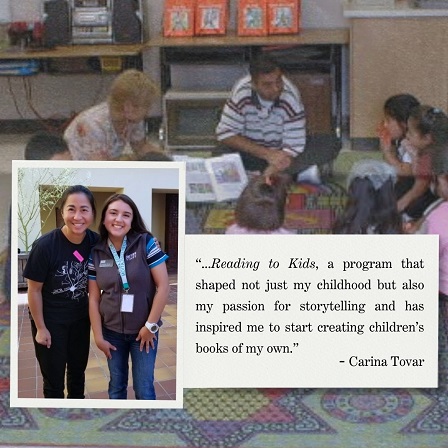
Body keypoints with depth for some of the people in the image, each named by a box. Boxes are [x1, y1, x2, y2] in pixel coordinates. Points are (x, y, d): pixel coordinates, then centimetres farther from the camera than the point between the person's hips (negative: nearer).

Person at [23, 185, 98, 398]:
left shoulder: (95, 242, -14)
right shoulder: (45, 245, -27)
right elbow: (34, 290, -17)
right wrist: (40, 328, -12)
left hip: (80, 318, 4)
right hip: (50, 321, -4)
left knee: (78, 371, 23)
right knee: (54, 379, 9)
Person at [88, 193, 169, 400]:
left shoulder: (145, 243, -12)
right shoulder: (96, 253, -4)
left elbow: (163, 286, -13)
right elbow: (94, 298, 1)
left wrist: (150, 325, -11)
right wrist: (98, 337, -2)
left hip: (143, 331, -2)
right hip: (112, 332, 3)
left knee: (144, 390, 4)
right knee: (116, 386, 16)